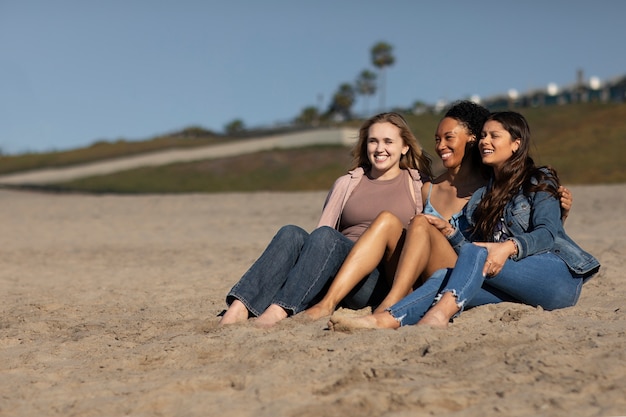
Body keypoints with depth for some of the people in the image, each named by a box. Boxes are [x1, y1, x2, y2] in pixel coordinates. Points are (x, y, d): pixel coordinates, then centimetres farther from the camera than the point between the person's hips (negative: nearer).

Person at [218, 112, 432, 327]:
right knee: (292, 233, -26)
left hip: (381, 279, -3)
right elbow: (325, 227, 14)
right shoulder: (346, 184, 23)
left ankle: (278, 311, -48)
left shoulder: (419, 185, 16)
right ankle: (239, 308, -42)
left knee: (325, 236, -31)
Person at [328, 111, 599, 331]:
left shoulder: (539, 181, 6)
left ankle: (439, 314, -57)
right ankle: (385, 319, -47)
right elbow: (469, 249, 18)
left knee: (475, 253, -30)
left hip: (558, 275, -5)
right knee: (445, 275, -23)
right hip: (514, 284, 5)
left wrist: (509, 247, -28)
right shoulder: (482, 196, 23)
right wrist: (448, 231, 0)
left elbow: (547, 233, -10)